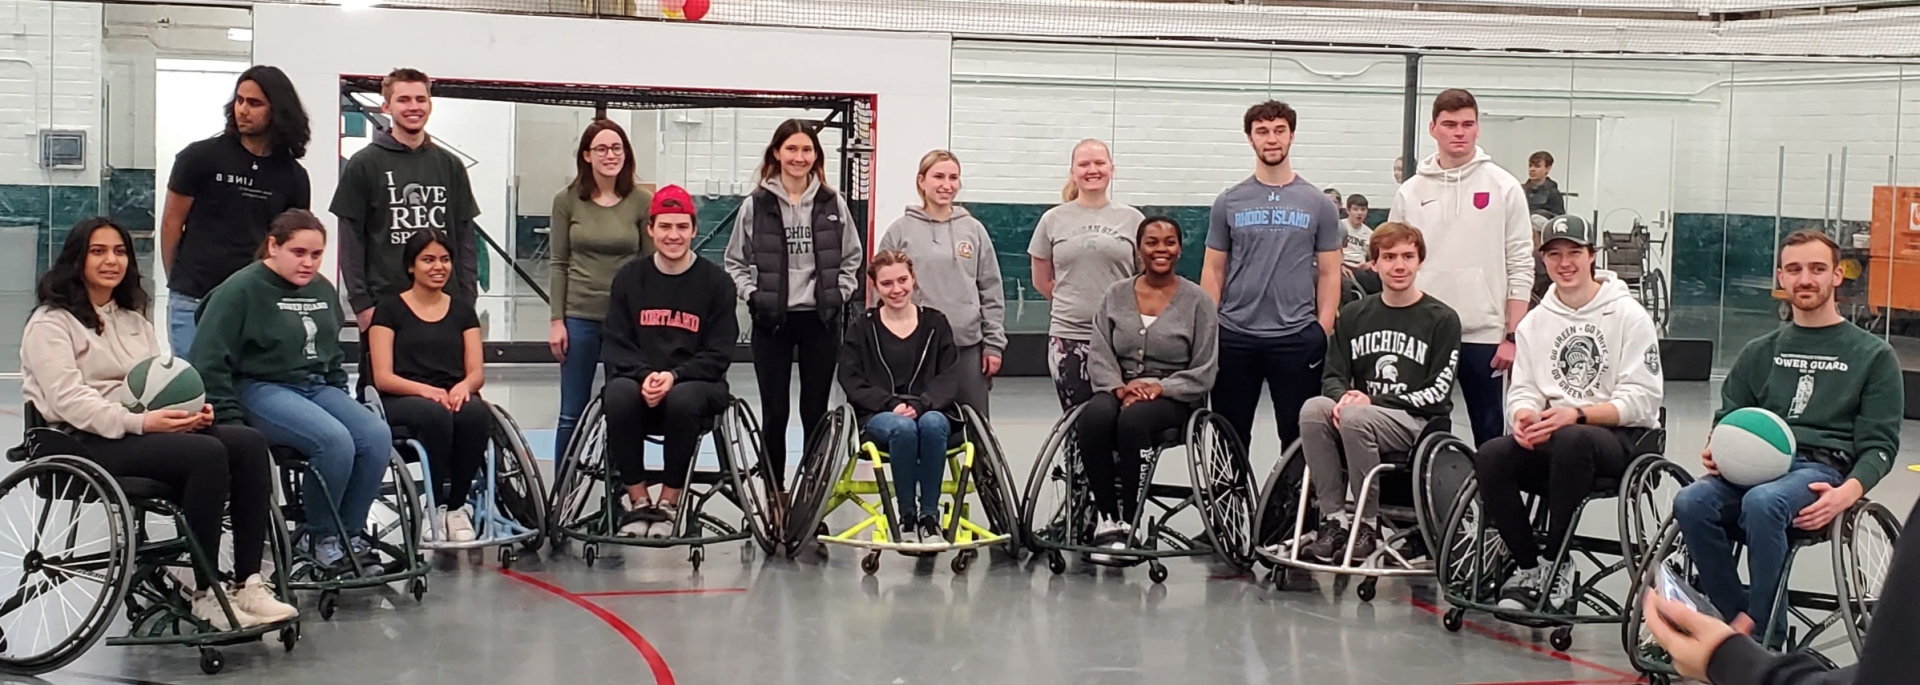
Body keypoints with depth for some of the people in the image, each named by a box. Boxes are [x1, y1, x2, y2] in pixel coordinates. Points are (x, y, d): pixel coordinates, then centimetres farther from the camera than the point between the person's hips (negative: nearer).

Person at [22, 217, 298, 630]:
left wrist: (192, 409, -4)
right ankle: (204, 595, -25)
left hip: (147, 427, 8)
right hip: (91, 441, -8)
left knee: (249, 443, -19)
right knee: (208, 455, -32)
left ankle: (248, 583, -25)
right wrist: (138, 422, -25)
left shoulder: (133, 319, 25)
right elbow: (68, 400, -14)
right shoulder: (50, 324, 0)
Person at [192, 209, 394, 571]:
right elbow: (209, 363, -11)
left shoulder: (323, 289, 14)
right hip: (261, 389, -7)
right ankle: (323, 538, -9)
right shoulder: (241, 290, -8)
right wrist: (231, 422, -15)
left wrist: (342, 399, 18)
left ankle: (350, 533, -6)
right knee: (335, 441, -30)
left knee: (377, 435, -19)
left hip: (317, 387, 7)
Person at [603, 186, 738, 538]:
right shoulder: (629, 278, 10)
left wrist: (674, 376, -18)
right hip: (637, 380, 2)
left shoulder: (716, 281, 3)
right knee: (617, 397, -33)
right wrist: (644, 375, -16)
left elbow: (718, 353, -2)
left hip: (696, 384, -2)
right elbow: (614, 344, 4)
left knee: (682, 400, -37)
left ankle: (668, 503, -18)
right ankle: (638, 502, -18)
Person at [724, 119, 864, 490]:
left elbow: (852, 259, 11)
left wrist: (839, 295, -2)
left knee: (816, 411, 6)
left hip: (821, 319, 1)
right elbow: (736, 261, 6)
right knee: (774, 412, 4)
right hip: (771, 320, -1)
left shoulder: (833, 204, 3)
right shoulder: (756, 205, -1)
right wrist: (752, 294, -7)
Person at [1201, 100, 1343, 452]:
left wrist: (1323, 330, -4)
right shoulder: (1229, 202, 7)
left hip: (1297, 337, -1)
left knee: (1298, 435, 3)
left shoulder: (1317, 204, 5)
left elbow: (1329, 273, 5)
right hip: (1234, 336, 1)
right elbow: (1213, 270, 8)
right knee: (1231, 435, 8)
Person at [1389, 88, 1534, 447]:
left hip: (1484, 335, -2)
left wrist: (1513, 335, -7)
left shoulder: (1503, 187, 1)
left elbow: (1520, 267, -2)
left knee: (1490, 434, 5)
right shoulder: (1411, 192, 7)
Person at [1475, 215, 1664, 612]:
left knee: (1571, 442, -40)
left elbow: (1642, 400, -8)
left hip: (1621, 436, -4)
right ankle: (1528, 567, -13)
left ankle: (1556, 565, -24)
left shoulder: (1628, 315, 0)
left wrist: (1576, 415, -21)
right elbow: (1523, 390, 12)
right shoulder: (1535, 322, 17)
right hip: (1551, 435, 5)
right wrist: (1524, 416, -13)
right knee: (1491, 457, -27)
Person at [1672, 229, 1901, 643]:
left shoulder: (1873, 355, 14)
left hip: (1822, 468, -4)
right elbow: (1727, 420, 23)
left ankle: (1757, 625, -28)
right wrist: (1715, 451, -4)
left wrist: (1848, 492, -15)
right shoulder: (1760, 353, 25)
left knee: (1762, 502, -39)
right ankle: (1739, 616, -22)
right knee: (1691, 503, -30)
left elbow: (1880, 443, 6)